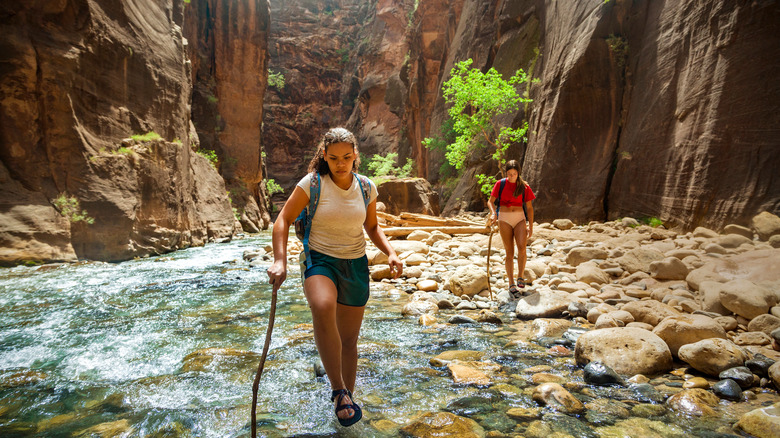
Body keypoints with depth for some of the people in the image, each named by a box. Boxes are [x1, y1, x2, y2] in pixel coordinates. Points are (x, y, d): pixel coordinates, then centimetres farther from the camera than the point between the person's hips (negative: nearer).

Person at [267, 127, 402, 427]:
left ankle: (347, 397, 34)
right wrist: (280, 261, -20)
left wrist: (390, 253, -2)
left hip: (355, 266, 3)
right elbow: (283, 220, -7)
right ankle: (339, 390, -21)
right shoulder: (312, 183, -9)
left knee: (349, 340, 11)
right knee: (322, 308, -36)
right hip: (319, 261, -3)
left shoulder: (366, 187, 1)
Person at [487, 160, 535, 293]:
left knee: (522, 247, -20)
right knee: (509, 252, -1)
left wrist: (531, 226, 5)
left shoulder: (524, 186, 4)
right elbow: (490, 201, 2)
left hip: (520, 219, 1)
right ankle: (511, 283, 7)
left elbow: (529, 207, 7)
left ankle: (520, 276, 0)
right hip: (504, 219, 0)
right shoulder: (500, 184, 3)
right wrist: (493, 213, -18)